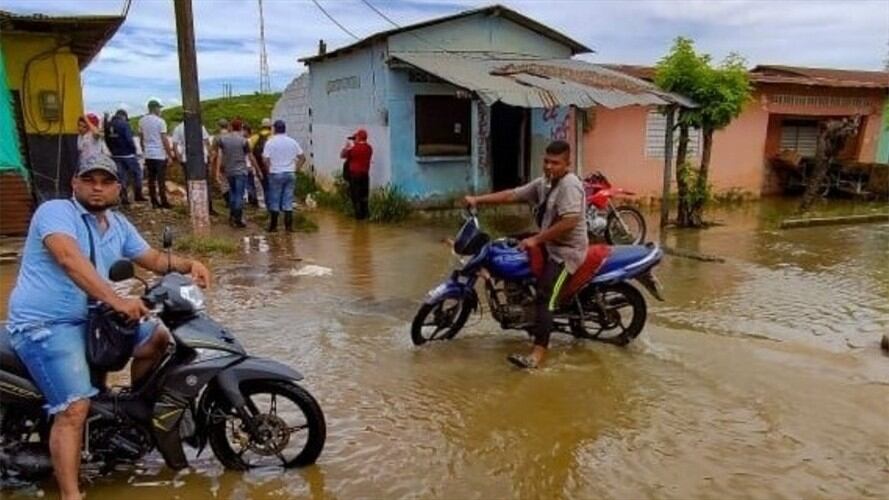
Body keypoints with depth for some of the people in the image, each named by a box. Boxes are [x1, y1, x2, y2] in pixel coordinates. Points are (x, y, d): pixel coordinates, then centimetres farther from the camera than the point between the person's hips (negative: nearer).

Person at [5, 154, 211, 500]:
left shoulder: (117, 224, 12)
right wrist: (116, 300, -42)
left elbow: (152, 258, 19)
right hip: (44, 325, -8)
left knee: (158, 337, 11)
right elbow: (70, 259, -31)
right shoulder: (56, 211, -13)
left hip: (88, 320, 8)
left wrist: (188, 265, -2)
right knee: (75, 408, -21)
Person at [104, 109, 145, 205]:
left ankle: (123, 197, 7)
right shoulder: (124, 125, -13)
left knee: (120, 176, 9)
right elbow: (129, 139, -18)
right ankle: (137, 195, 10)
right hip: (127, 154, -6)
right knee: (136, 173, 9)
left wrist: (113, 151, 15)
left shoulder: (108, 126, 7)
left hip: (115, 155, 6)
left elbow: (107, 141, 8)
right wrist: (134, 149, -4)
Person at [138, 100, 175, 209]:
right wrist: (170, 155, -8)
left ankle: (154, 202, 10)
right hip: (160, 155, -6)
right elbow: (164, 140, -12)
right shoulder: (160, 121, -10)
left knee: (151, 179, 8)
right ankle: (164, 202, -1)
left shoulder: (142, 121, 8)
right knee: (161, 179, -2)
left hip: (148, 155, 6)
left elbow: (141, 138, 13)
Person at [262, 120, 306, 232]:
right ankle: (289, 226, 7)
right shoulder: (292, 142, 4)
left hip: (276, 174, -3)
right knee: (288, 201, 6)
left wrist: (269, 170, 2)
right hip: (290, 174, 3)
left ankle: (273, 226, 9)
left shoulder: (270, 142, -7)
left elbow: (265, 159, -13)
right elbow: (302, 158, 5)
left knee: (274, 201, 5)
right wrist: (295, 168, 9)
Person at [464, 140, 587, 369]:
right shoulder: (543, 183, 10)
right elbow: (512, 195, 9)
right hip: (549, 245, 10)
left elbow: (569, 222, -29)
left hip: (567, 251, -10)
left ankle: (538, 354, -23)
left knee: (543, 298, -20)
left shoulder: (569, 185, -19)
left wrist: (535, 239, -25)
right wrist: (477, 199, 1)